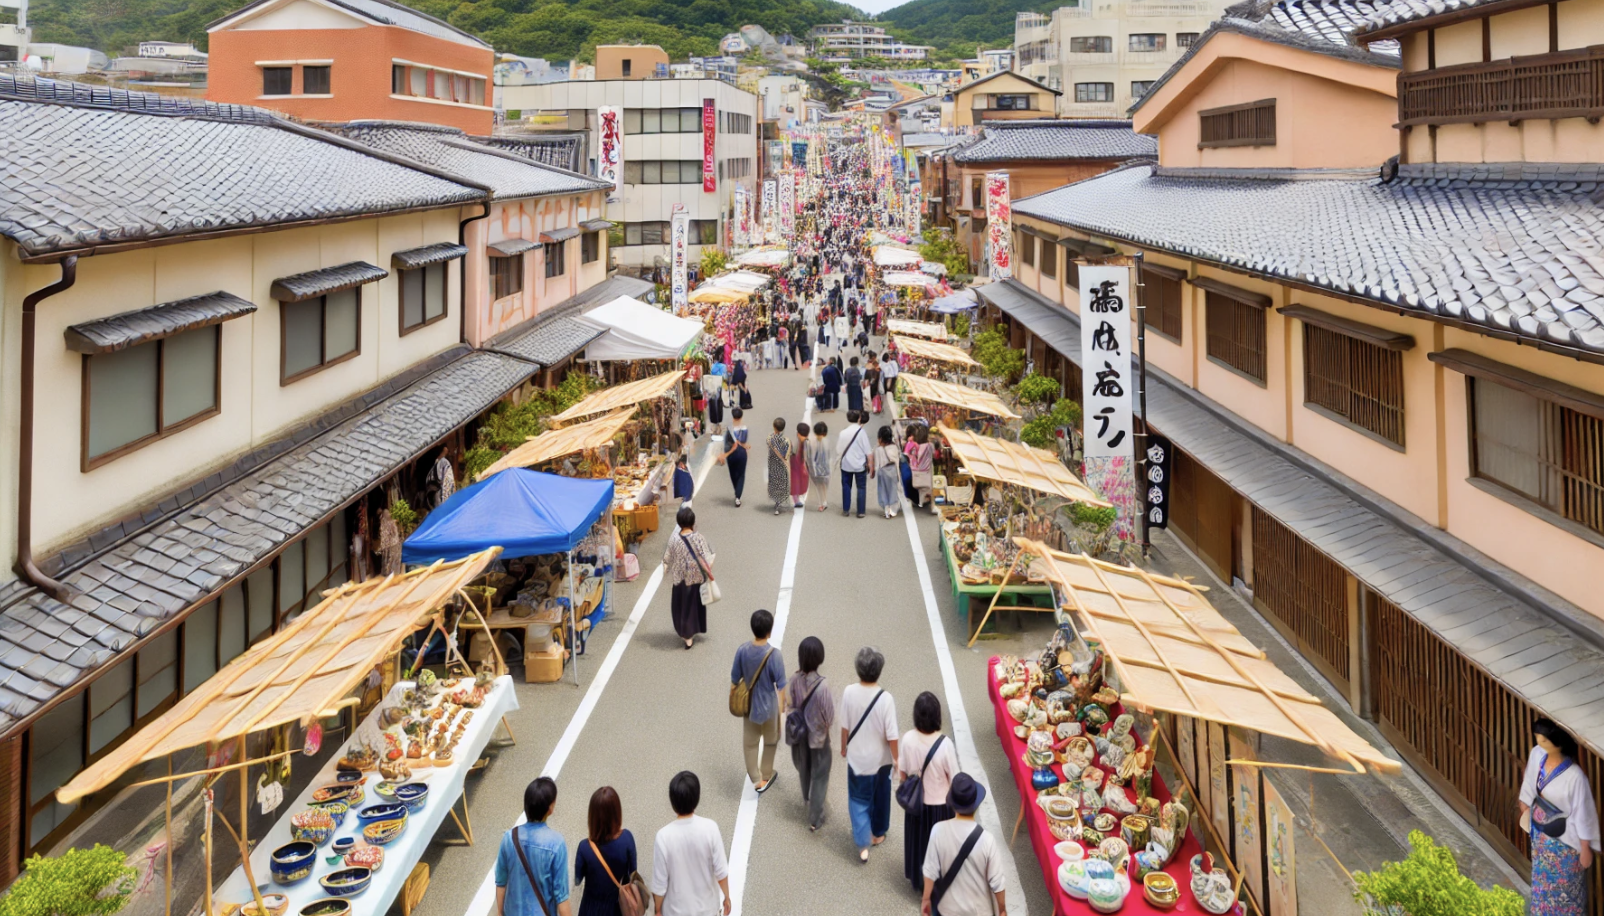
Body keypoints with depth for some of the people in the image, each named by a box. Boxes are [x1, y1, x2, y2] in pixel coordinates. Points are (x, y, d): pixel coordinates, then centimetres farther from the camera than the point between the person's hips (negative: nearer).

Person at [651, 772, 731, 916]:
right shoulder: (710, 828, -23)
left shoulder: (664, 836, -27)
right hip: (706, 904, 2)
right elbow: (721, 871, -13)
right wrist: (726, 897, 5)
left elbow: (660, 882, -18)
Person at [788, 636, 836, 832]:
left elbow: (791, 707, -2)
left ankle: (807, 798, 56)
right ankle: (815, 819, 17)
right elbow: (829, 716, -21)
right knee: (820, 775, 12)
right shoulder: (822, 684, -31)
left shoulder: (795, 680, -17)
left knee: (804, 767, 29)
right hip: (819, 735, -5)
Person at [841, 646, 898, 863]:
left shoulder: (849, 692, -17)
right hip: (881, 759, -1)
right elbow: (892, 736, -18)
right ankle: (878, 834, 40)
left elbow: (845, 727, -6)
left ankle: (863, 845, 7)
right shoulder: (885, 699, -24)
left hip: (857, 758, 1)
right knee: (880, 798, 22)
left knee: (859, 801, 14)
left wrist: (844, 747, 13)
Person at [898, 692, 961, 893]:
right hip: (940, 805, -3)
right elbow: (954, 779, -16)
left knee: (917, 841, 24)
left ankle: (919, 881, 43)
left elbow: (902, 773, -4)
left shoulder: (907, 739, -18)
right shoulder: (944, 744, -27)